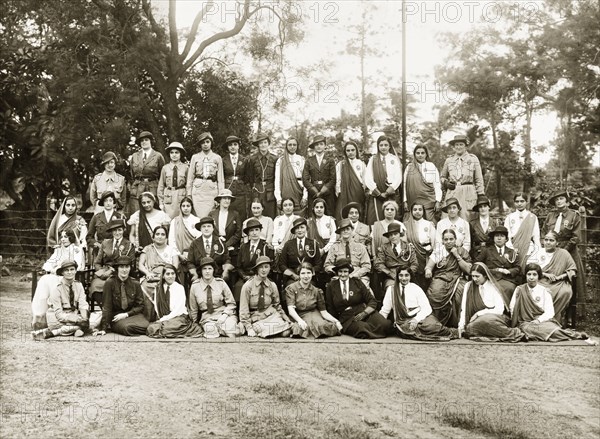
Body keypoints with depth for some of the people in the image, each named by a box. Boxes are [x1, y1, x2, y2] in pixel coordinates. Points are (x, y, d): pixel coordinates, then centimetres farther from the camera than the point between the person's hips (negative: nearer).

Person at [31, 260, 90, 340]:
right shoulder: (56, 289, -12)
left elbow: (83, 305, -5)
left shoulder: (78, 285, 3)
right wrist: (78, 319, -27)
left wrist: (85, 318, -26)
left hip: (73, 315, 6)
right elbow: (59, 314, -16)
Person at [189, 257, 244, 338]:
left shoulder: (221, 283, -1)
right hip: (207, 318, 0)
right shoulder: (195, 286, -1)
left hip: (224, 314, 0)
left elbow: (231, 303, 5)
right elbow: (193, 309, 9)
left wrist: (224, 315, -12)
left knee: (230, 327, -33)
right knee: (211, 331, -34)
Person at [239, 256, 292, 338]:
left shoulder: (272, 286, 4)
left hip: (271, 315, 3)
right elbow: (244, 309, -6)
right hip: (255, 318, -2)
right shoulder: (248, 286, -7)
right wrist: (249, 328, -13)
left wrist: (288, 321, 9)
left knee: (286, 332, -23)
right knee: (266, 332, -31)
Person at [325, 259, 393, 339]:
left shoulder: (357, 283, 9)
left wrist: (364, 313, -12)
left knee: (385, 324, -28)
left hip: (365, 312, 1)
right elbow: (330, 309, 13)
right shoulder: (331, 286, 9)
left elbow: (372, 301, 4)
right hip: (346, 319, -1)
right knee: (362, 329, -37)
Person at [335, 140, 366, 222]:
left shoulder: (361, 164, 11)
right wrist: (338, 193, -1)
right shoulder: (340, 164, 8)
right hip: (345, 195, -1)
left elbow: (365, 180, 10)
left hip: (358, 194, 1)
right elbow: (338, 181, 6)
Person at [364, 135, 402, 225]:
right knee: (375, 221, -9)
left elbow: (398, 178, 1)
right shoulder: (373, 159, 10)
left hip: (390, 195, 0)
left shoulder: (395, 159, 11)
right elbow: (367, 178, 1)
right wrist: (378, 192, -8)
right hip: (375, 195, 0)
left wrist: (387, 192, -10)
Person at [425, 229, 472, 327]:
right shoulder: (438, 251, 12)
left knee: (460, 293, -34)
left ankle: (455, 325, -16)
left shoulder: (462, 252, 12)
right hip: (440, 278, 0)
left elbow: (468, 270, 3)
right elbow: (429, 265, 3)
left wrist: (457, 256, -4)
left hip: (457, 278, 0)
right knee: (435, 293, -34)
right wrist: (428, 270, -21)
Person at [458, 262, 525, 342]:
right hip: (478, 319, 3)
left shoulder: (493, 287, 1)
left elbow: (499, 309, -6)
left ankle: (515, 333, -27)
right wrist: (461, 325, -6)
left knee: (485, 320, -40)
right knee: (470, 328, -34)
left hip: (495, 319, -3)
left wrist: (478, 314, -11)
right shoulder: (468, 286, 10)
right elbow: (463, 308, 6)